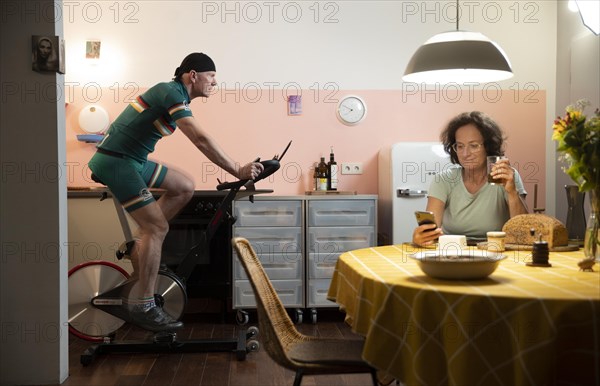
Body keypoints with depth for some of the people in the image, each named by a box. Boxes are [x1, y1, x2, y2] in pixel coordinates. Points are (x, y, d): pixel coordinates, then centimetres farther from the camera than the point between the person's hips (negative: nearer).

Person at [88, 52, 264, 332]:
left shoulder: (175, 94, 13)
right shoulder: (171, 93, -17)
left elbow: (198, 139, 18)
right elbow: (201, 139, -28)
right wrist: (238, 171, -28)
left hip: (132, 159, 10)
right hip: (116, 161, -10)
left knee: (185, 187, 9)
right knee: (157, 227, -11)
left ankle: (139, 245, 13)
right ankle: (143, 307, -5)